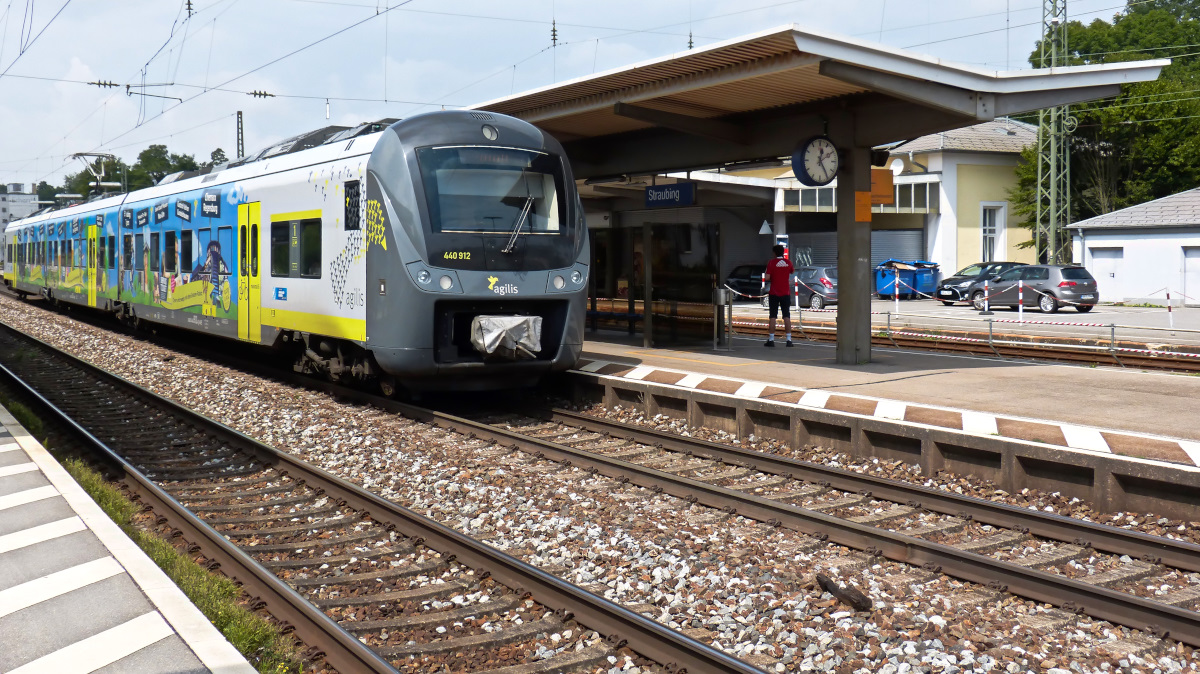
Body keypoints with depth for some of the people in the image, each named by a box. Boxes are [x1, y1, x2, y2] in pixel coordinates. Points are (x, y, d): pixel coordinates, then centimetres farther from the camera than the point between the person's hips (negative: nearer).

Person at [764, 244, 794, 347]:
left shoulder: (771, 263, -10)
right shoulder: (788, 263, 1)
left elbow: (767, 278, -14)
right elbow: (792, 272, 21)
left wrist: (772, 278, 6)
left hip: (774, 293, -2)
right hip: (786, 293, 2)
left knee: (773, 316, 4)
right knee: (787, 316, 3)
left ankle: (771, 339, 4)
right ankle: (789, 339, -1)